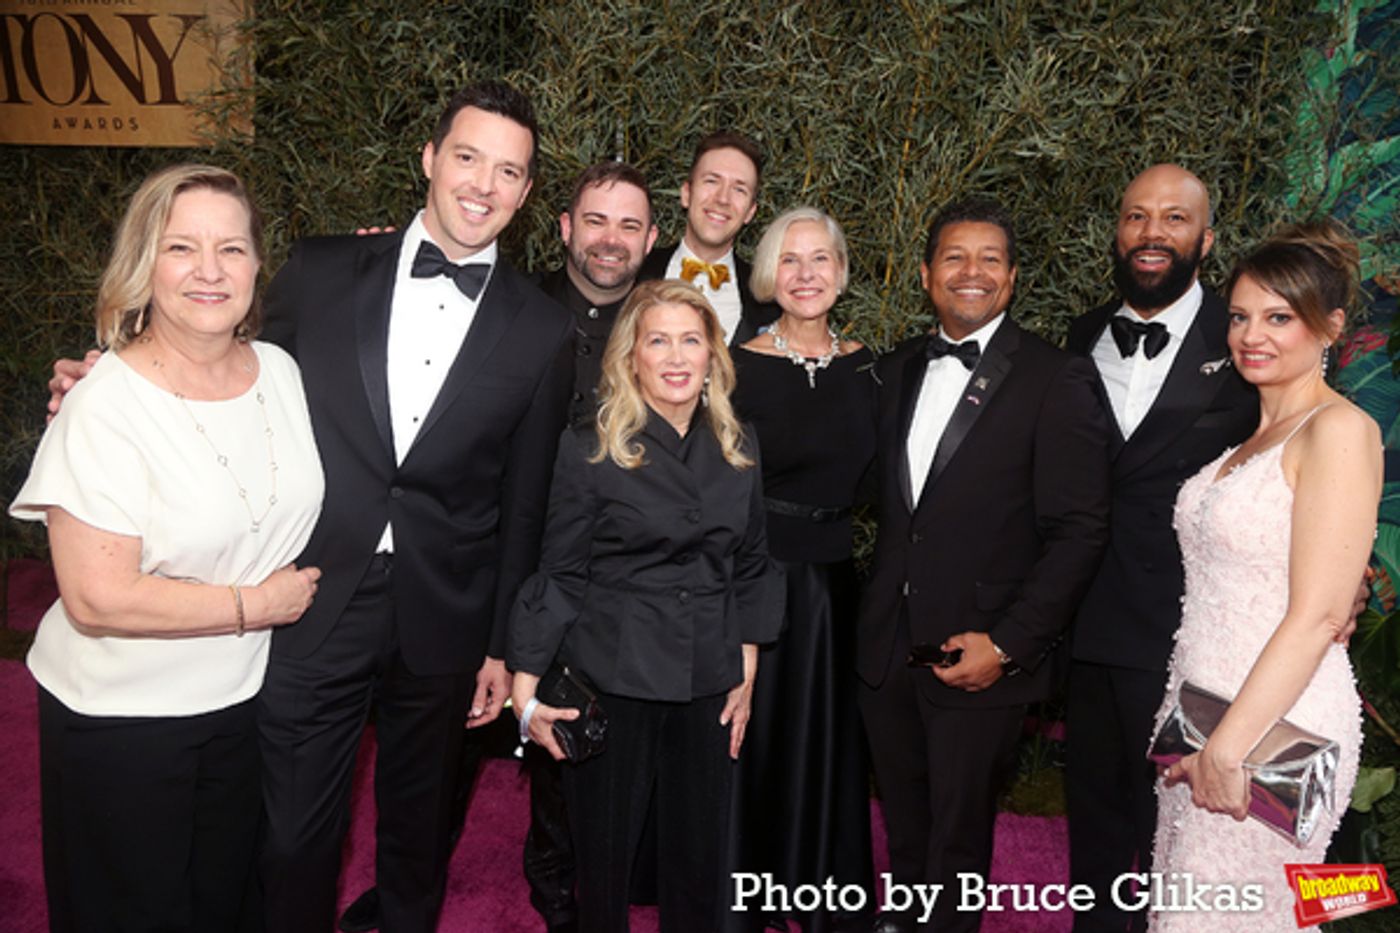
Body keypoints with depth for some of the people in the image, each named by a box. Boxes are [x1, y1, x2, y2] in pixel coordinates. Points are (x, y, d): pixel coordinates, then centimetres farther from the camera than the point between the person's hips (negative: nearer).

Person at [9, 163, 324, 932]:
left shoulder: (280, 371, -3)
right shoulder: (104, 408, -21)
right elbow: (98, 598, -24)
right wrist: (256, 604, -16)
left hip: (248, 698, 5)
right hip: (120, 722, -5)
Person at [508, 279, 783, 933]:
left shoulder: (737, 451, 5)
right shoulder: (589, 450, -7)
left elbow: (749, 569, 11)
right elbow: (559, 577, -5)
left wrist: (746, 676, 8)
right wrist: (525, 690, -9)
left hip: (707, 689, 4)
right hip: (611, 683, -3)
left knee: (700, 860, 13)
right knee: (603, 854, 11)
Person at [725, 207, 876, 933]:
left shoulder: (863, 364, 4)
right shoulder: (740, 368, -10)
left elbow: (866, 476, 12)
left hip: (831, 585, 5)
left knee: (827, 748, 16)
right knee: (753, 749, 7)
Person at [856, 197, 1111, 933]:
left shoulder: (1056, 381, -9)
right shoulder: (898, 370, 8)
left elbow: (1079, 531, -11)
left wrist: (1008, 644, -16)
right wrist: (877, 607, 5)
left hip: (980, 656, -5)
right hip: (886, 650, 5)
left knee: (958, 838, 12)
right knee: (904, 823, 21)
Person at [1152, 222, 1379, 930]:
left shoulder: (1339, 430, -12)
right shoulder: (1253, 437, 13)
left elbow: (1319, 614, -18)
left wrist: (1232, 741, -19)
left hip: (1273, 723, -8)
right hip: (1201, 712, 8)